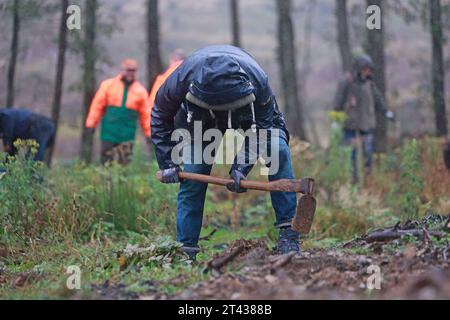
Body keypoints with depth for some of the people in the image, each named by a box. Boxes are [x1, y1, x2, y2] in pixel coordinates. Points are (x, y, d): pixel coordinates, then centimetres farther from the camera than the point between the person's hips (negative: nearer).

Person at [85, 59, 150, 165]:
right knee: (106, 163, -2)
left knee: (123, 164, -2)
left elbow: (145, 114, 8)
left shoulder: (140, 91, 7)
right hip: (109, 132, -1)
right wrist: (91, 124, 0)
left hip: (127, 137, 1)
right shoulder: (108, 85, 5)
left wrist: (149, 133, 5)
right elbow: (97, 105, 5)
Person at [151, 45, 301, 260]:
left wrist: (240, 167, -34)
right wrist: (167, 163, -18)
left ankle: (288, 234, -21)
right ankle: (185, 249, -2)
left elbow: (262, 126, -23)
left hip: (248, 119, 0)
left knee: (278, 149, -24)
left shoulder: (257, 82, -39)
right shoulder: (183, 79, -37)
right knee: (192, 173, -13)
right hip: (199, 119, 1)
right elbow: (160, 115, -16)